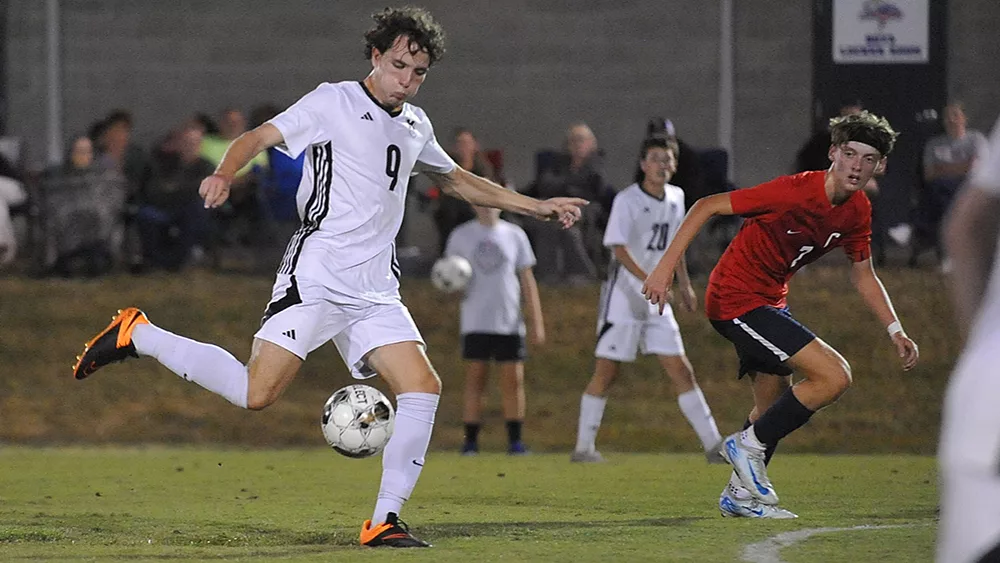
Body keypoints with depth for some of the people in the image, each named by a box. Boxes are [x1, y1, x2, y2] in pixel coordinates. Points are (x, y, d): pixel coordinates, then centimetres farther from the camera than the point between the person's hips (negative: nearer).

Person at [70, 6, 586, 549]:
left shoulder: (415, 126, 19)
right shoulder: (334, 102, -1)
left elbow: (458, 181, 35)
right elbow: (260, 136, -8)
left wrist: (536, 206, 33)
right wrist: (224, 173, -29)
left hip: (375, 292, 6)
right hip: (315, 276, -6)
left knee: (423, 389, -10)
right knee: (256, 392, -16)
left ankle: (384, 521, -4)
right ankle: (137, 335, 2)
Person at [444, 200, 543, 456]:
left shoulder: (514, 235, 7)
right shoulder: (461, 236, 6)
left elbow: (527, 281, 9)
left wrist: (537, 322, 4)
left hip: (509, 322, 1)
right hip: (475, 323, -1)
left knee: (513, 381, -3)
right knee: (475, 380, -3)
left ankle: (515, 440, 3)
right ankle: (470, 441, 0)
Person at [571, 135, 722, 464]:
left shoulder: (676, 198, 8)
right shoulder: (627, 200, -14)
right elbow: (619, 248, -23)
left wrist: (685, 285, 26)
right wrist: (649, 280, -36)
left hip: (656, 301, 6)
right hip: (623, 297, -6)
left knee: (681, 372, 3)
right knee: (606, 373, -3)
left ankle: (714, 446, 2)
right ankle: (583, 447, 5)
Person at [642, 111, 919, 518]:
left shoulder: (858, 210, -1)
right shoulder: (795, 192, -25)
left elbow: (863, 275, 14)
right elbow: (707, 207, -21)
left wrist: (896, 332, 6)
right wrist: (666, 267, -24)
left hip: (770, 301, 9)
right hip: (736, 299, -9)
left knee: (775, 406, 21)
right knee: (834, 376, -17)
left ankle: (741, 494, 39)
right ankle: (748, 444, -2)